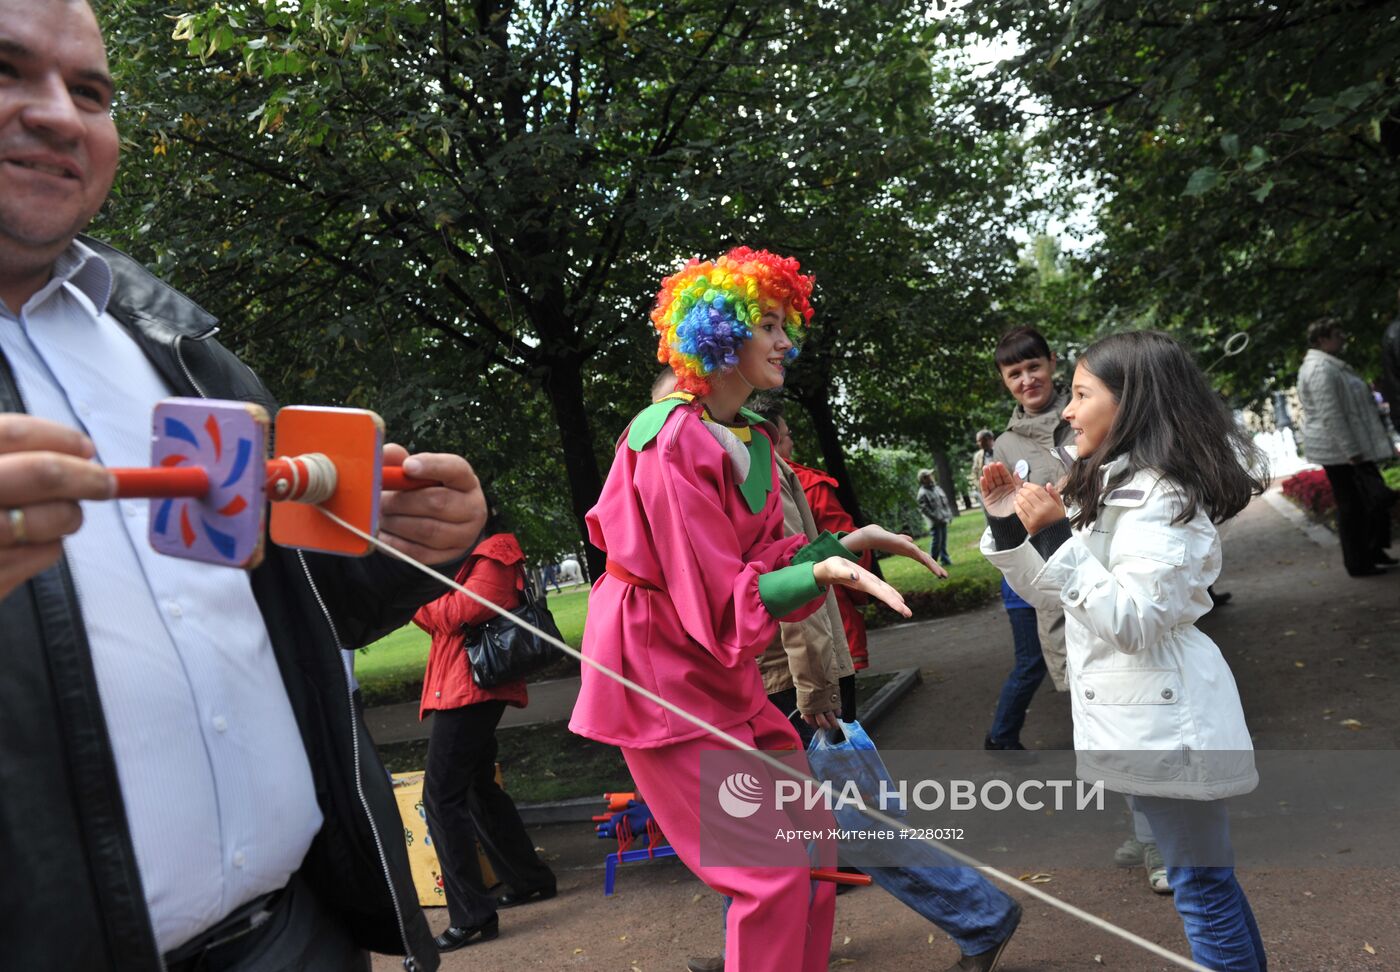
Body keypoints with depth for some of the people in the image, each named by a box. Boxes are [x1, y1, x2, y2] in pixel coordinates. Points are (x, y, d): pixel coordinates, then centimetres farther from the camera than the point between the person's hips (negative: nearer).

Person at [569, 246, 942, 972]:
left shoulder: (753, 442, 7)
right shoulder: (672, 443, -20)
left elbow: (762, 564, 9)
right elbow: (720, 602, -22)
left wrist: (846, 543, 2)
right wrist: (822, 572, -33)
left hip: (721, 674, 9)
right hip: (662, 677, -9)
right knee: (772, 872, -6)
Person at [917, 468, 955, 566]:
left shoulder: (937, 488, 12)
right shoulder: (923, 493, -14)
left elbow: (945, 502, 19)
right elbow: (923, 508, -18)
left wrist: (949, 514, 13)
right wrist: (935, 517, -17)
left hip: (943, 519, 8)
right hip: (935, 522, -8)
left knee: (943, 540, 12)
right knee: (936, 541, -8)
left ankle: (945, 559, 20)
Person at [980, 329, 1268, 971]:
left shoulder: (1159, 494, -18)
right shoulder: (1110, 486, 11)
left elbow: (1133, 622, -27)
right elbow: (1049, 591, 15)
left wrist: (1055, 536, -28)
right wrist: (1006, 522, 1)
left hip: (1166, 722, -10)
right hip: (1139, 718, 10)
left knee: (1202, 886, 5)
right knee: (1204, 880, 21)